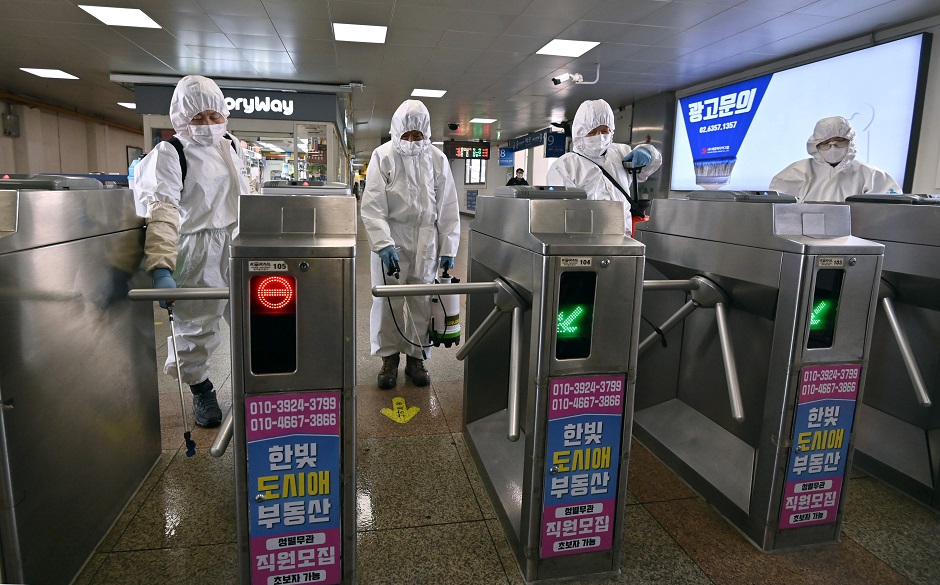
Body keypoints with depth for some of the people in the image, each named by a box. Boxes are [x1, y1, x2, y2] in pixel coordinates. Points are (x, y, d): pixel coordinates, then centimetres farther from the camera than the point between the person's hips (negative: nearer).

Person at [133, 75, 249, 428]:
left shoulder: (232, 147, 10)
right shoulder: (168, 154, -11)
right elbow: (161, 209, -25)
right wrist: (161, 267, -37)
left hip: (238, 246, 6)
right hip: (196, 253, -6)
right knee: (196, 327, 5)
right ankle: (201, 391, 28)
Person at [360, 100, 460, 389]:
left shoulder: (437, 159, 4)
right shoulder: (383, 156, -2)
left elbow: (448, 208, 5)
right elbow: (372, 205, -9)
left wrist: (448, 248, -1)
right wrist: (384, 243, -22)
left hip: (426, 243, 2)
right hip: (390, 240, -1)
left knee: (422, 302, 7)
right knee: (387, 301, 5)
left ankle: (416, 358, 22)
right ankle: (389, 357, 21)